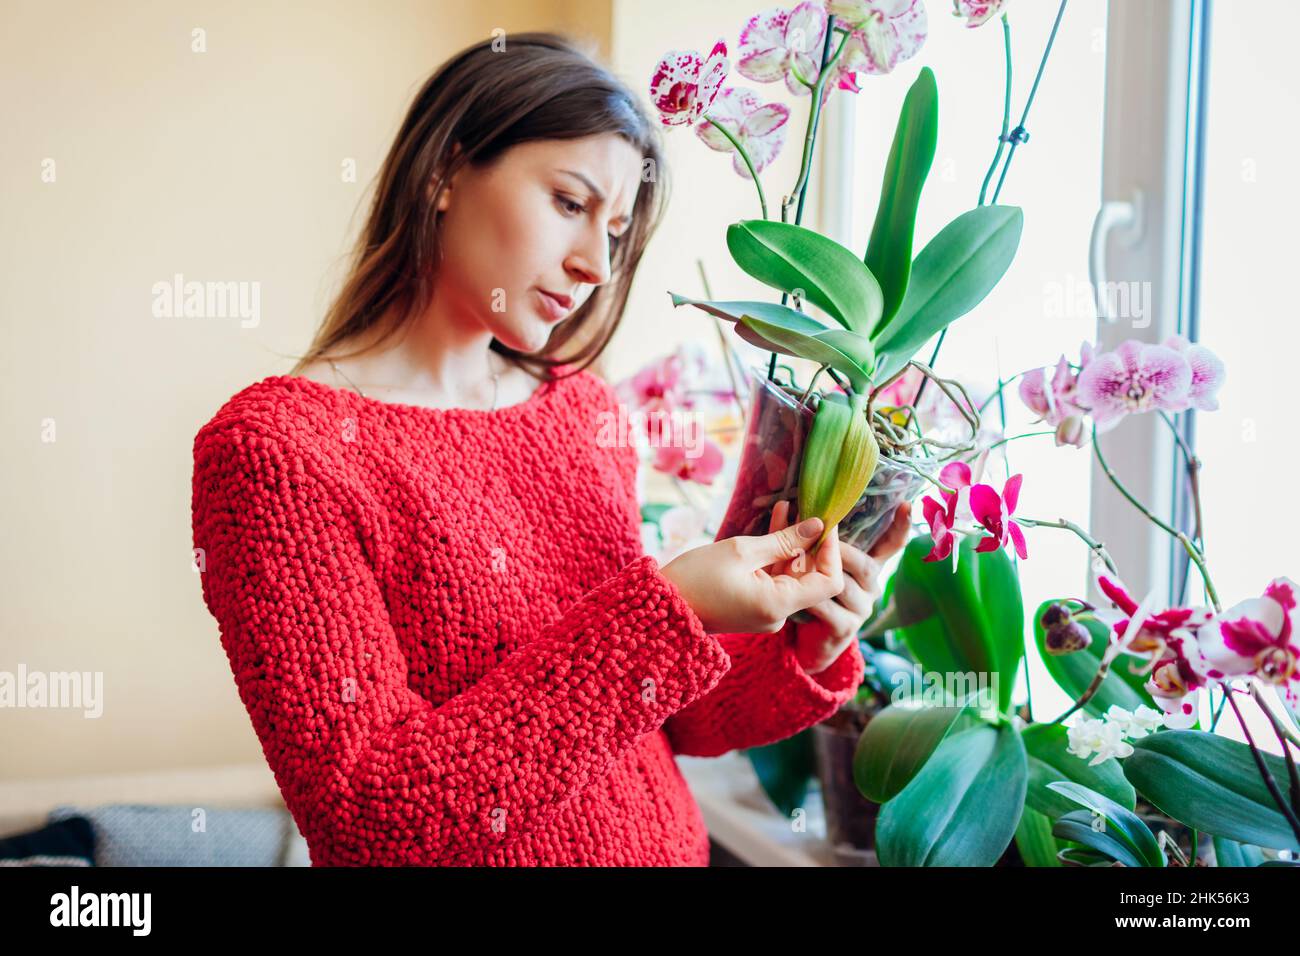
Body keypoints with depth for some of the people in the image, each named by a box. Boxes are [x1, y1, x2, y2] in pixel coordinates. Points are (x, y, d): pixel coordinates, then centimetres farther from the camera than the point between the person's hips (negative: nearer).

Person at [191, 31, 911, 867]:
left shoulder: (583, 407, -2)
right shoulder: (272, 446, -18)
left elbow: (649, 718, 5)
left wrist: (798, 654, -13)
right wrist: (668, 617, -26)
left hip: (668, 843, 5)